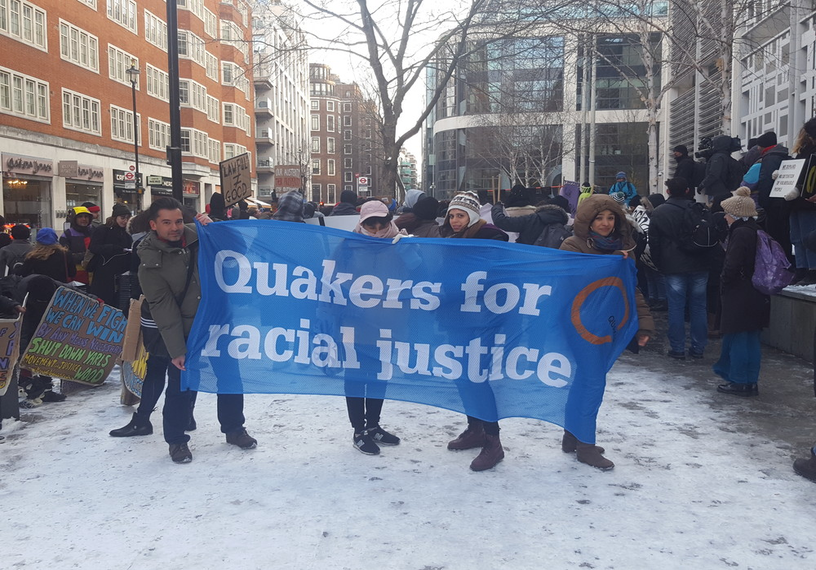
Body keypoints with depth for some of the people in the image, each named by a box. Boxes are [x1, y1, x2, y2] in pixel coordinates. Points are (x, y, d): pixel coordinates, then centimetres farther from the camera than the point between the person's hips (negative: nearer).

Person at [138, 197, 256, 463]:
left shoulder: (198, 235, -5)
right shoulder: (150, 264, -13)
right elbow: (163, 309, -15)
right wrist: (176, 350, -18)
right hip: (184, 333, -3)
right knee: (181, 386, 3)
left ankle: (234, 429, 31)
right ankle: (176, 440, 23)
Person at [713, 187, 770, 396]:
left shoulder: (740, 233, -17)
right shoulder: (757, 232, 12)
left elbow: (732, 265, -22)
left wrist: (723, 283, -5)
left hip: (739, 296, -9)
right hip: (757, 297, 9)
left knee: (737, 338, 0)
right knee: (752, 339, 13)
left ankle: (739, 382, 6)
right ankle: (751, 382, 21)